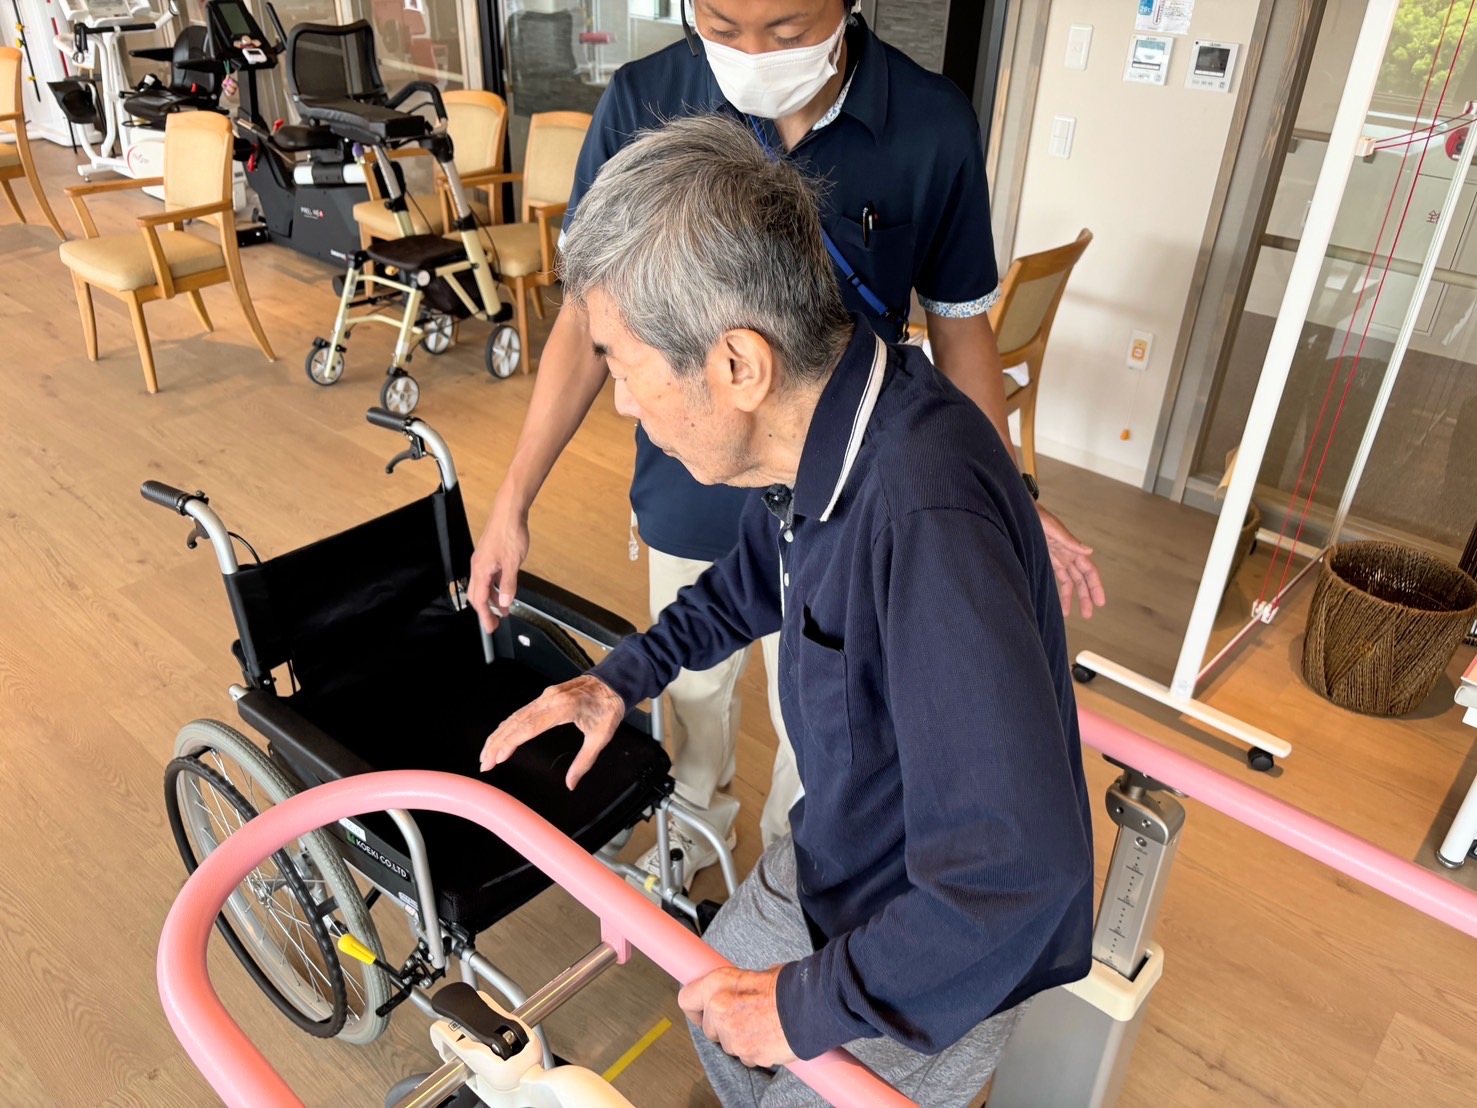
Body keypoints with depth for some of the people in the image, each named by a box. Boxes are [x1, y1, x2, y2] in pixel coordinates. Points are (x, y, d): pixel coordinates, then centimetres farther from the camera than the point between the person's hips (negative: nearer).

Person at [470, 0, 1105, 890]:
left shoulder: (933, 125, -15)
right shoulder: (644, 105, -15)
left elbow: (961, 327, -2)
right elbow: (591, 317, -7)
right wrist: (514, 501, -7)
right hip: (691, 492, 1)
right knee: (695, 688, 22)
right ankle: (693, 837, 54)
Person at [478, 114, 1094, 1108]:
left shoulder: (926, 518, -42)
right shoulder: (816, 432, -12)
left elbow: (1017, 871, -42)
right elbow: (755, 580, 11)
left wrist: (812, 1004, -28)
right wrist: (621, 680, 8)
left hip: (931, 973, -7)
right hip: (827, 859, 7)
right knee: (717, 1020, 27)